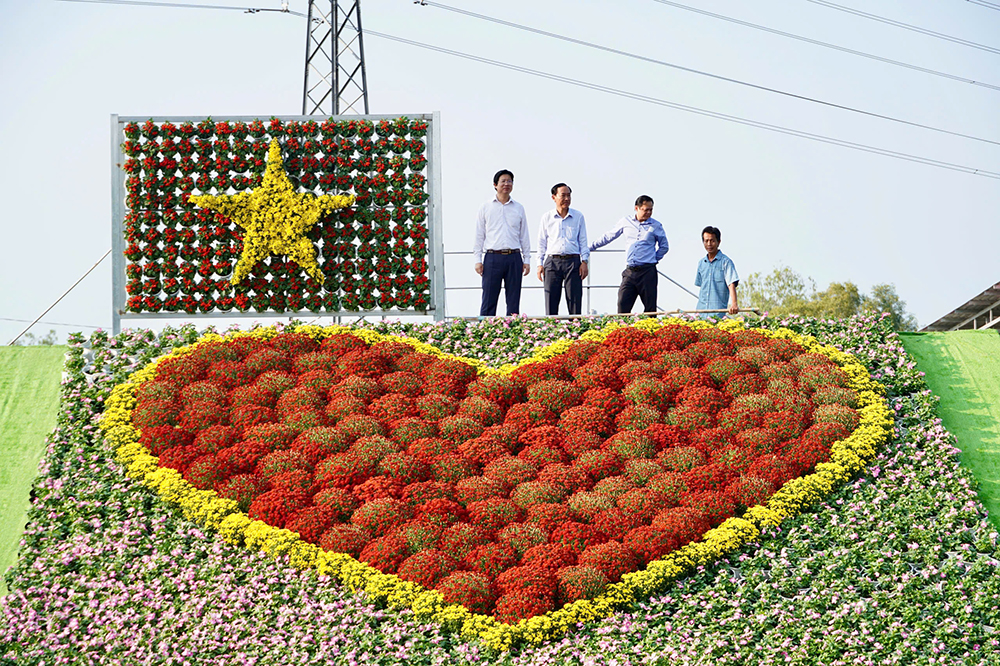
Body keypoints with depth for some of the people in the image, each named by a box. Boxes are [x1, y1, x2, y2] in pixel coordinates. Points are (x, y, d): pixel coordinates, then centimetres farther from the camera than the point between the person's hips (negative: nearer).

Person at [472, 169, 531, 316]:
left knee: (514, 302, 3)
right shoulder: (486, 208, 7)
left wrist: (527, 260, 9)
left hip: (514, 258, 2)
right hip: (493, 257, -2)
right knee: (489, 301, -4)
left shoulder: (518, 208, 13)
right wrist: (478, 260, -1)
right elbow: (479, 235, 7)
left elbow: (524, 236, 16)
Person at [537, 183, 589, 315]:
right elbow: (541, 243, 12)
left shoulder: (578, 216, 9)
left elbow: (583, 241, 11)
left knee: (575, 302, -3)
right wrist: (540, 264, 5)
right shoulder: (547, 218, 10)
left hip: (573, 261, 0)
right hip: (552, 261, 0)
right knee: (551, 303, -2)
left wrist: (584, 262, 1)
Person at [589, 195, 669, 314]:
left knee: (650, 308, -2)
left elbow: (664, 246, 19)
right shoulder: (625, 222, 9)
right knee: (623, 305, -8)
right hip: (629, 271, 2)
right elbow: (608, 237, 21)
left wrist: (655, 259, 7)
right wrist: (590, 247, 24)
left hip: (647, 271, -2)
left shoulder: (656, 226, 5)